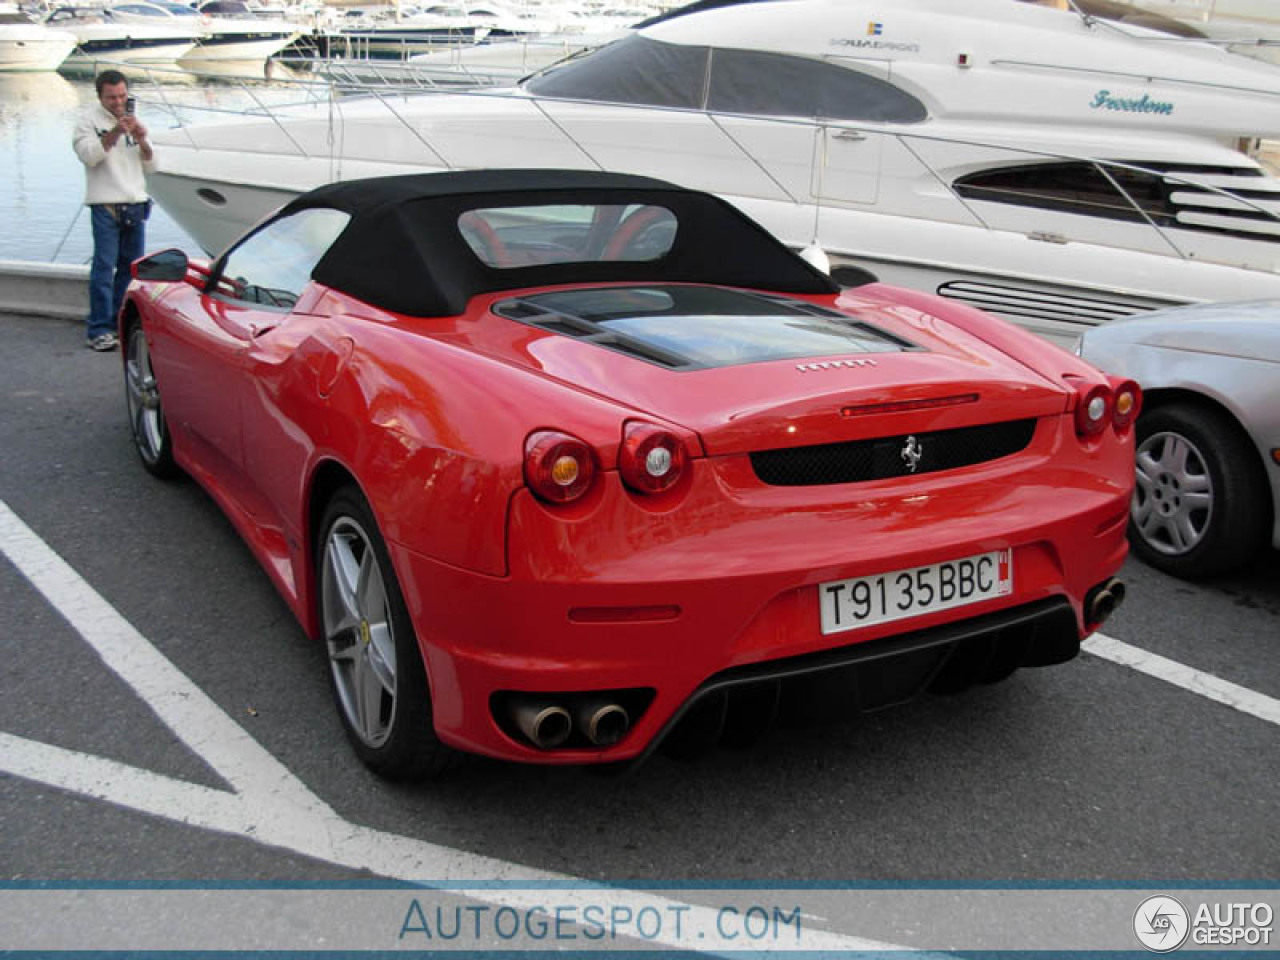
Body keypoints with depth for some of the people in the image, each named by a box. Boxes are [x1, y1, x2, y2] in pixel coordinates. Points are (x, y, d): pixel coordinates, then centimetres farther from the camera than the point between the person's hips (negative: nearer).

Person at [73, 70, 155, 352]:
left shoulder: (133, 120, 17)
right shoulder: (89, 120, 2)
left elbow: (151, 165, 13)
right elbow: (89, 155, -14)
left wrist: (142, 141, -6)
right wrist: (115, 133, -24)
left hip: (135, 204, 5)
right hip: (105, 204, -5)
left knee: (131, 265, 8)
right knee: (104, 266, -10)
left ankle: (120, 320, 21)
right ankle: (99, 330, -9)